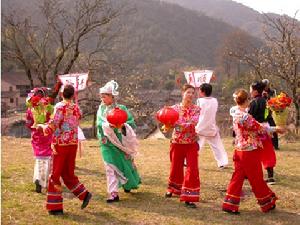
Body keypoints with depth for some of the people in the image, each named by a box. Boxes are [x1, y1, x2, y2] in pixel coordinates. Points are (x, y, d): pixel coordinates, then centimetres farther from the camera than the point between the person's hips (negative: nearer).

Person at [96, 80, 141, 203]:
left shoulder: (121, 108, -4)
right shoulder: (101, 109, 4)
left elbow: (132, 123, -7)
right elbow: (99, 123, -10)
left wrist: (122, 125, -26)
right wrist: (108, 125, -29)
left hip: (121, 142, -1)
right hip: (107, 143, 1)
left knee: (126, 164, 13)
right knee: (110, 167, -6)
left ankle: (129, 184, 40)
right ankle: (113, 193, -4)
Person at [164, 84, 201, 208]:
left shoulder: (196, 109, -3)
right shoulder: (175, 108, 0)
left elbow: (194, 123, -19)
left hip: (191, 143, -1)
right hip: (177, 142, 1)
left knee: (192, 169, -10)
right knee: (176, 167, 15)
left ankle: (188, 198, -3)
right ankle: (173, 189, 42)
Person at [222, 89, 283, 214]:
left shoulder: (236, 114, 6)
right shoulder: (245, 116, -23)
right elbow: (259, 128, -13)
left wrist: (266, 129, 17)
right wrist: (275, 129, -1)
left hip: (240, 149, 8)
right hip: (250, 151, -8)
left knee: (238, 176, 10)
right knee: (256, 178, 7)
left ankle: (230, 204, 10)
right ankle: (267, 203, 23)